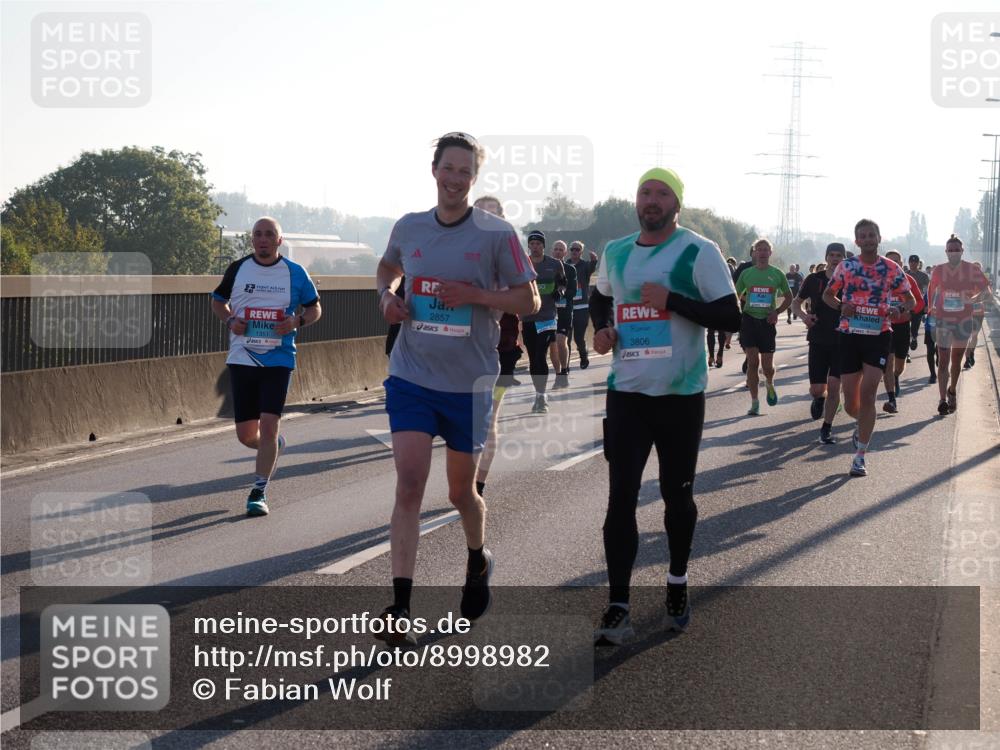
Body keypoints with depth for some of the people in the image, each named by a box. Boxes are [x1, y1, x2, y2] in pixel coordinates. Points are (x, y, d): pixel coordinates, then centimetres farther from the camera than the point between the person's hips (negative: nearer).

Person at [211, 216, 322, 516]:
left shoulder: (295, 273, 2)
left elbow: (315, 308, 11)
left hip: (279, 359, -2)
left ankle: (259, 493, -2)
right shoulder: (237, 269, 5)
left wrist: (297, 321, -10)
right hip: (242, 358, 2)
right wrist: (230, 320, -3)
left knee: (269, 424, -12)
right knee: (246, 434, 3)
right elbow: (218, 301, 18)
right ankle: (274, 445, 38)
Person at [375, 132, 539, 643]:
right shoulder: (408, 227, 3)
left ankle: (478, 562, 45)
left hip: (469, 383, -1)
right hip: (411, 376, 1)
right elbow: (387, 268, 24)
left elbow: (529, 301, -4)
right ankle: (400, 609, -13)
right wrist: (386, 296, 2)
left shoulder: (496, 234, -7)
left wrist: (474, 295, -18)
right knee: (409, 484, -12)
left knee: (461, 492, 13)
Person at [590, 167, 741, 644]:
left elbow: (731, 317, -12)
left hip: (681, 394, -3)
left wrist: (671, 301, -20)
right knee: (621, 496, -5)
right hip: (627, 391, 3)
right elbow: (600, 297, 28)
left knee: (677, 494, 11)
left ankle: (677, 584, 33)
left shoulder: (699, 252, -8)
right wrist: (601, 328, 7)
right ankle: (618, 607, -5)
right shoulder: (615, 252, 9)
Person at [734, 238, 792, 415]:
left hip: (767, 321, 0)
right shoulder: (746, 273, 5)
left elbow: (788, 298, 12)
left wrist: (777, 312, -4)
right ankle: (754, 403, 1)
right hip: (749, 319, 0)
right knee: (752, 362, -5)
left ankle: (770, 385, 35)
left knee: (767, 365, 0)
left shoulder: (777, 274, 4)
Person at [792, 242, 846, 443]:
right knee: (816, 389, 0)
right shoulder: (814, 279, 1)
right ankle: (819, 399, 38)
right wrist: (803, 315, -10)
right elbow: (796, 302, 11)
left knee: (833, 385, -9)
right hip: (818, 340, 1)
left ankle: (827, 428, 5)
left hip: (841, 341, -1)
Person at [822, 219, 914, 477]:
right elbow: (827, 294, 15)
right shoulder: (846, 266, 4)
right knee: (850, 402, 4)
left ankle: (860, 456, -7)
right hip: (850, 334, 2)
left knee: (867, 394, -13)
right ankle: (863, 424, 41)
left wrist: (903, 308, -15)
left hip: (879, 335, -2)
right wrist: (840, 305, -7)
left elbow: (910, 300, 9)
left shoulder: (892, 269, 1)